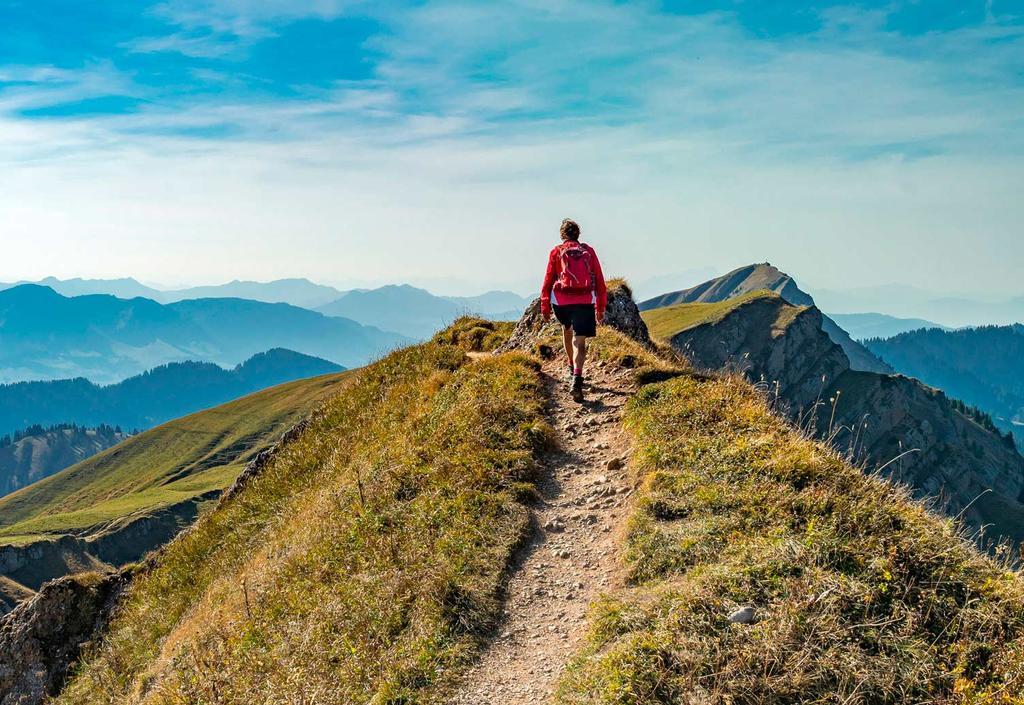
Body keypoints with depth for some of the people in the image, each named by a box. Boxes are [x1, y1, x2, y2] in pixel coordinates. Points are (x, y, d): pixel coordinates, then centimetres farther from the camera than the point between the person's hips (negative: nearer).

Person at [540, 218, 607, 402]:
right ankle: (576, 379, -26)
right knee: (579, 341, -5)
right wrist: (601, 307, 13)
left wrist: (545, 306, 8)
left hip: (561, 300, 1)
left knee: (567, 328, 29)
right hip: (585, 301, -1)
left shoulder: (556, 252, 8)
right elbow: (599, 280, 9)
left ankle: (572, 368, 38)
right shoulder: (589, 251, 11)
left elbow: (548, 280, 3)